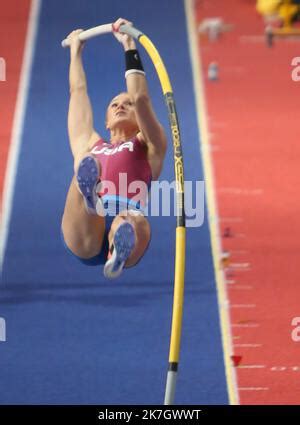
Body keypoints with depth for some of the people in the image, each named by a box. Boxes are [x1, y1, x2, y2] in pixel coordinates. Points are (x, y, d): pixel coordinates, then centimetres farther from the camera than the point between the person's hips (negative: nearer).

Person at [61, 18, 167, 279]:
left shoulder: (148, 147, 32)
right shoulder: (90, 146, 39)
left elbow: (141, 98, 19)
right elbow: (78, 91, 49)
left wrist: (130, 46, 21)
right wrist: (76, 51, 61)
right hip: (84, 241, 1)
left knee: (135, 223, -41)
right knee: (86, 167, -34)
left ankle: (120, 253, -74)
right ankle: (88, 198, -69)